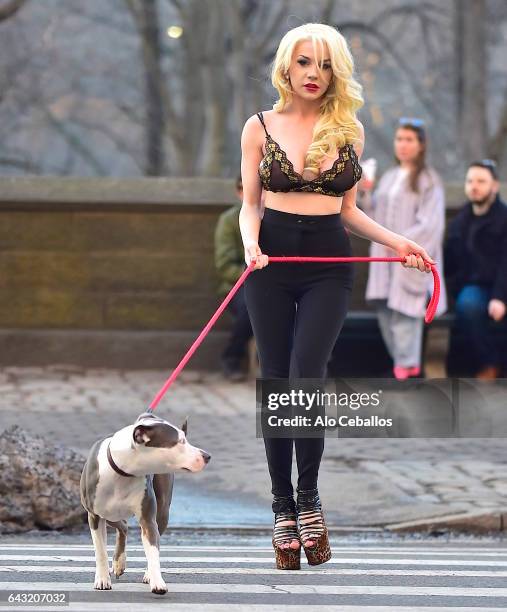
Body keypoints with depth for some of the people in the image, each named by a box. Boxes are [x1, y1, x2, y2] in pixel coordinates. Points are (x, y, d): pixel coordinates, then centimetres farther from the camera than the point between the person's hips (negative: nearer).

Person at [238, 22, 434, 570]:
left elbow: (347, 210, 13)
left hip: (329, 263, 0)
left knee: (306, 371, -17)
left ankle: (308, 497, -4)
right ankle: (283, 510, 8)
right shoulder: (260, 127, 4)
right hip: (273, 259, 0)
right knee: (275, 381, 0)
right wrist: (250, 243, -15)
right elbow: (250, 203, 5)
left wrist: (397, 242, 0)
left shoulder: (349, 129, 7)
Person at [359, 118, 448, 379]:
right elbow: (376, 216, 17)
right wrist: (366, 194, 1)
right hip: (385, 256, 7)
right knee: (385, 309, 4)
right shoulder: (389, 177, 15)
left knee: (403, 310, -8)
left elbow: (430, 223, -12)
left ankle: (407, 366, 1)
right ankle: (404, 361, 14)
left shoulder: (427, 180, -5)